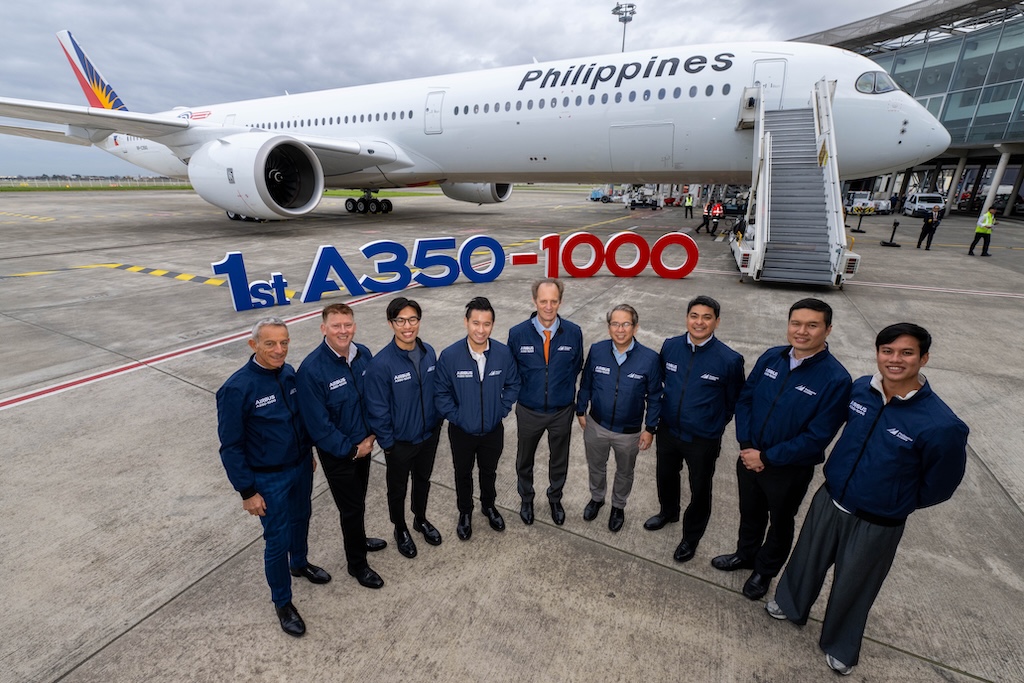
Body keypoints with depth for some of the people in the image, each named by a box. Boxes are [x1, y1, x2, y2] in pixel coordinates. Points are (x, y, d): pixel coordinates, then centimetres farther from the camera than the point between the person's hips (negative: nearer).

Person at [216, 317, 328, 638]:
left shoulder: (289, 373, -8)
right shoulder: (237, 388, -24)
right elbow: (230, 446, -16)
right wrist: (247, 492, -13)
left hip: (301, 466, 5)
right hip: (269, 479, -5)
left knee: (300, 519, 26)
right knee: (277, 540, 10)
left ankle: (299, 563, 54)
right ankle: (282, 602, 34)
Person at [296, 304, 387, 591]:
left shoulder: (363, 354, -9)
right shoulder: (311, 369, -25)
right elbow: (317, 423, -21)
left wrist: (372, 434, -4)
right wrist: (351, 449, -14)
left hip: (363, 444, 5)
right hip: (336, 453, -5)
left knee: (358, 499, 24)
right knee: (351, 507, 10)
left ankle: (357, 539, 51)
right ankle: (357, 564, 34)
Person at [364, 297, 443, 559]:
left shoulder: (429, 352, -10)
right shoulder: (381, 363, -25)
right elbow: (377, 410, -18)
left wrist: (437, 422, 6)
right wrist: (387, 444, -12)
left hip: (429, 435, 4)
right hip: (400, 441, -4)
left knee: (423, 480, 26)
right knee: (398, 488, 20)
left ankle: (421, 520, 52)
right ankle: (400, 529, 47)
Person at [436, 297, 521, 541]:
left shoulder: (503, 353, -17)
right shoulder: (449, 356, -22)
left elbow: (512, 385, -1)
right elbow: (441, 392, -11)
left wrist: (501, 410, -6)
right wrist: (455, 417, -12)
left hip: (493, 430, 1)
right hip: (462, 431, -1)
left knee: (489, 472, 25)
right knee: (463, 474, 22)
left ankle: (489, 506, 53)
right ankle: (465, 512, 48)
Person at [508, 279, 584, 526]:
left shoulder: (573, 332, -15)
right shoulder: (517, 333, -17)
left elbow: (576, 366, 3)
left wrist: (563, 390, 5)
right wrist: (522, 391, 3)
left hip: (562, 411, 1)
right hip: (529, 411, 0)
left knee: (559, 460, 22)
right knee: (525, 459, 21)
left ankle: (555, 499, 50)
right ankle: (526, 499, 49)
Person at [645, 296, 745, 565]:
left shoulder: (729, 359, -20)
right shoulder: (670, 346, -10)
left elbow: (734, 402, -5)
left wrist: (714, 425, 4)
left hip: (703, 440, -3)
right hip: (668, 431, 4)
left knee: (700, 491, 17)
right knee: (665, 476, 26)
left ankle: (691, 538, 42)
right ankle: (668, 512, 56)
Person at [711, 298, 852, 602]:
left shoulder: (836, 379, -21)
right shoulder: (771, 357, -8)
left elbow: (817, 437, -21)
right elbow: (744, 399, -1)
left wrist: (767, 457, -18)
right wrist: (746, 446, -10)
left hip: (790, 470, -4)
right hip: (749, 458, 4)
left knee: (780, 524, 22)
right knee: (750, 513, 26)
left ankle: (765, 571, 46)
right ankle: (745, 555, 52)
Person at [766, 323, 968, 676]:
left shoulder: (940, 424, -26)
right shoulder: (860, 388, -12)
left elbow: (940, 484, -9)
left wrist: (899, 503, 3)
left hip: (877, 524, -3)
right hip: (828, 500, 4)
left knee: (853, 587, 20)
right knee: (807, 560, 24)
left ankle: (840, 647, 47)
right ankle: (790, 603, 53)